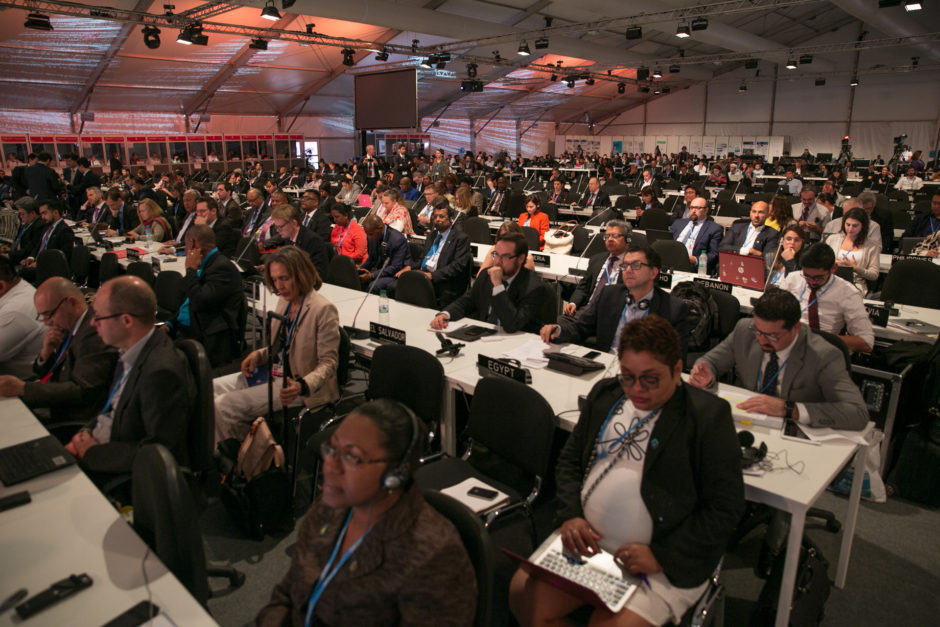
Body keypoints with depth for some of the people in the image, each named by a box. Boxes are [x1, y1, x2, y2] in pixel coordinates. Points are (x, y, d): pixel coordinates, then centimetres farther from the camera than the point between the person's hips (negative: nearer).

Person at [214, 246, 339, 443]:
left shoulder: (323, 309, -19)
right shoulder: (284, 301, 8)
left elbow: (328, 362, -17)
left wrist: (302, 386, -34)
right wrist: (259, 355, 1)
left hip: (294, 384, -9)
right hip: (273, 373, 9)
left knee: (224, 406, -18)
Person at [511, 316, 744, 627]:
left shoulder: (709, 416, -10)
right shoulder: (605, 394, 7)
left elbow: (725, 508, -10)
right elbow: (570, 461, 15)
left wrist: (662, 555, -16)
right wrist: (570, 516, -2)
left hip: (667, 563, -5)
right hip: (589, 543, 5)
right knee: (523, 593, -9)